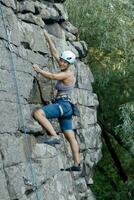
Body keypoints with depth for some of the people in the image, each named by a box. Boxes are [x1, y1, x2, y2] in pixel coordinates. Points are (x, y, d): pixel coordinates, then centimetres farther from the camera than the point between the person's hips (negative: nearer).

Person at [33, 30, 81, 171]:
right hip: (65, 107, 10)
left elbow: (52, 76, -24)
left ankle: (54, 137, -31)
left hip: (62, 104, -10)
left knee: (38, 113, -26)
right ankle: (77, 164, 7)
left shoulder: (67, 74, -9)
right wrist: (48, 38, 16)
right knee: (70, 137, 7)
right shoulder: (65, 71, 14)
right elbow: (54, 53, 17)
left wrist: (39, 70, -13)